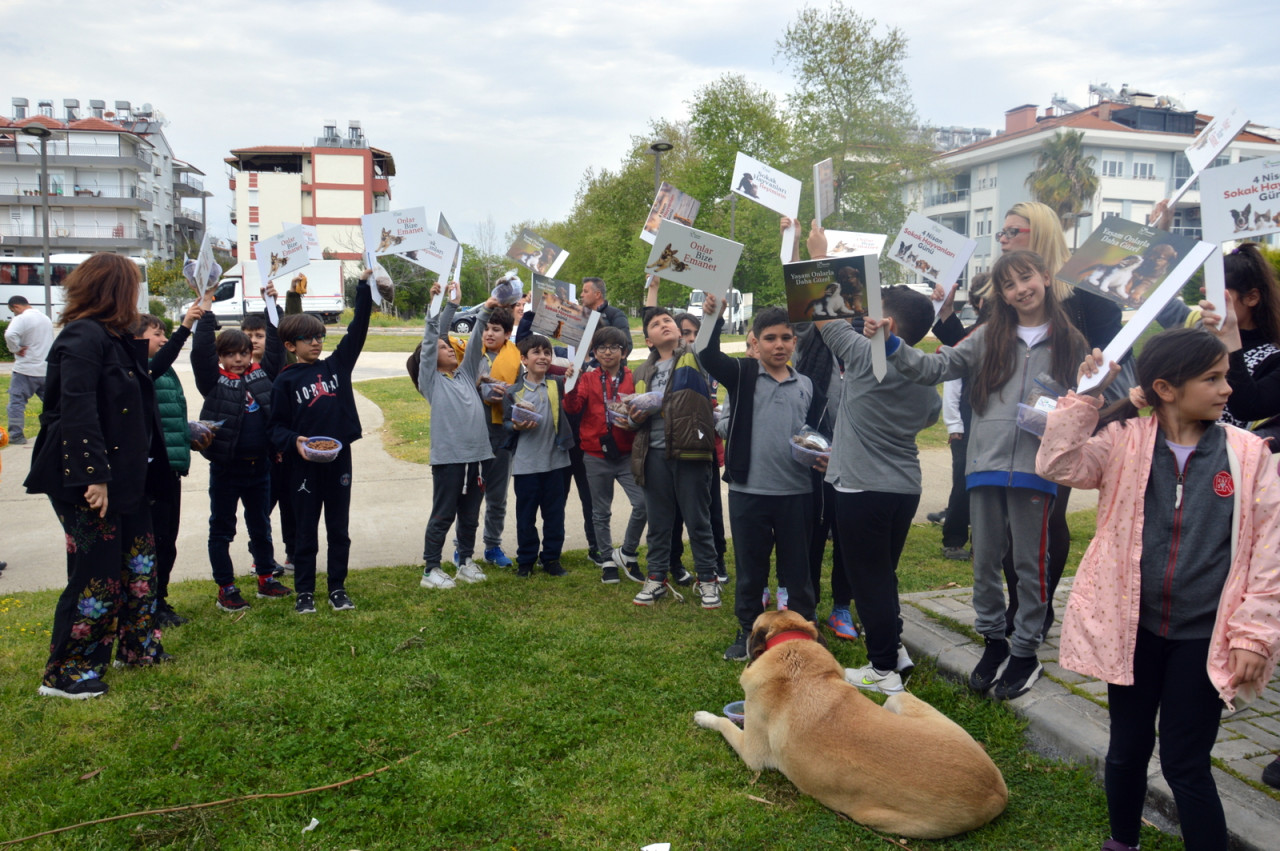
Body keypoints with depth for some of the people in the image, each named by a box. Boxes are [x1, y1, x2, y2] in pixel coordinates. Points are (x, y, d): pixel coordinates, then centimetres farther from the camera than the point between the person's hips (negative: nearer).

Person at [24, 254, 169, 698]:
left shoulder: (114, 337, 12)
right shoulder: (84, 337, -17)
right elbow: (77, 410, -26)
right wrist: (93, 476, -28)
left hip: (121, 474, 10)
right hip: (86, 478, -10)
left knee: (139, 560, 16)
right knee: (98, 572, -2)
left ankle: (139, 647, 31)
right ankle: (66, 673, 13)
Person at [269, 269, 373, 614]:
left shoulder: (336, 365, 6)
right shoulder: (285, 380, -1)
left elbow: (358, 328, 1)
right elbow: (277, 426, -1)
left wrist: (363, 285, -5)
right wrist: (293, 441, -21)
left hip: (339, 457, 2)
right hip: (304, 464, -2)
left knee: (339, 529, 10)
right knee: (305, 532, 8)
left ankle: (338, 588, 21)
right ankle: (304, 592, 18)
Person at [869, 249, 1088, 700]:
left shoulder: (1069, 342, 6)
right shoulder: (989, 337, 8)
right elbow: (935, 367, 3)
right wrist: (891, 344, -8)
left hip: (1036, 468, -2)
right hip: (986, 463, 2)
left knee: (1030, 561, 6)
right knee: (985, 559, 11)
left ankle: (1025, 652, 21)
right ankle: (994, 642, 28)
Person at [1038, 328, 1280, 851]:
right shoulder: (1125, 443, -3)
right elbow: (1058, 465, -16)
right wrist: (1084, 398, -20)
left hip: (1202, 638, -1)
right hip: (1134, 629, 2)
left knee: (1186, 764, 4)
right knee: (1128, 748, 17)